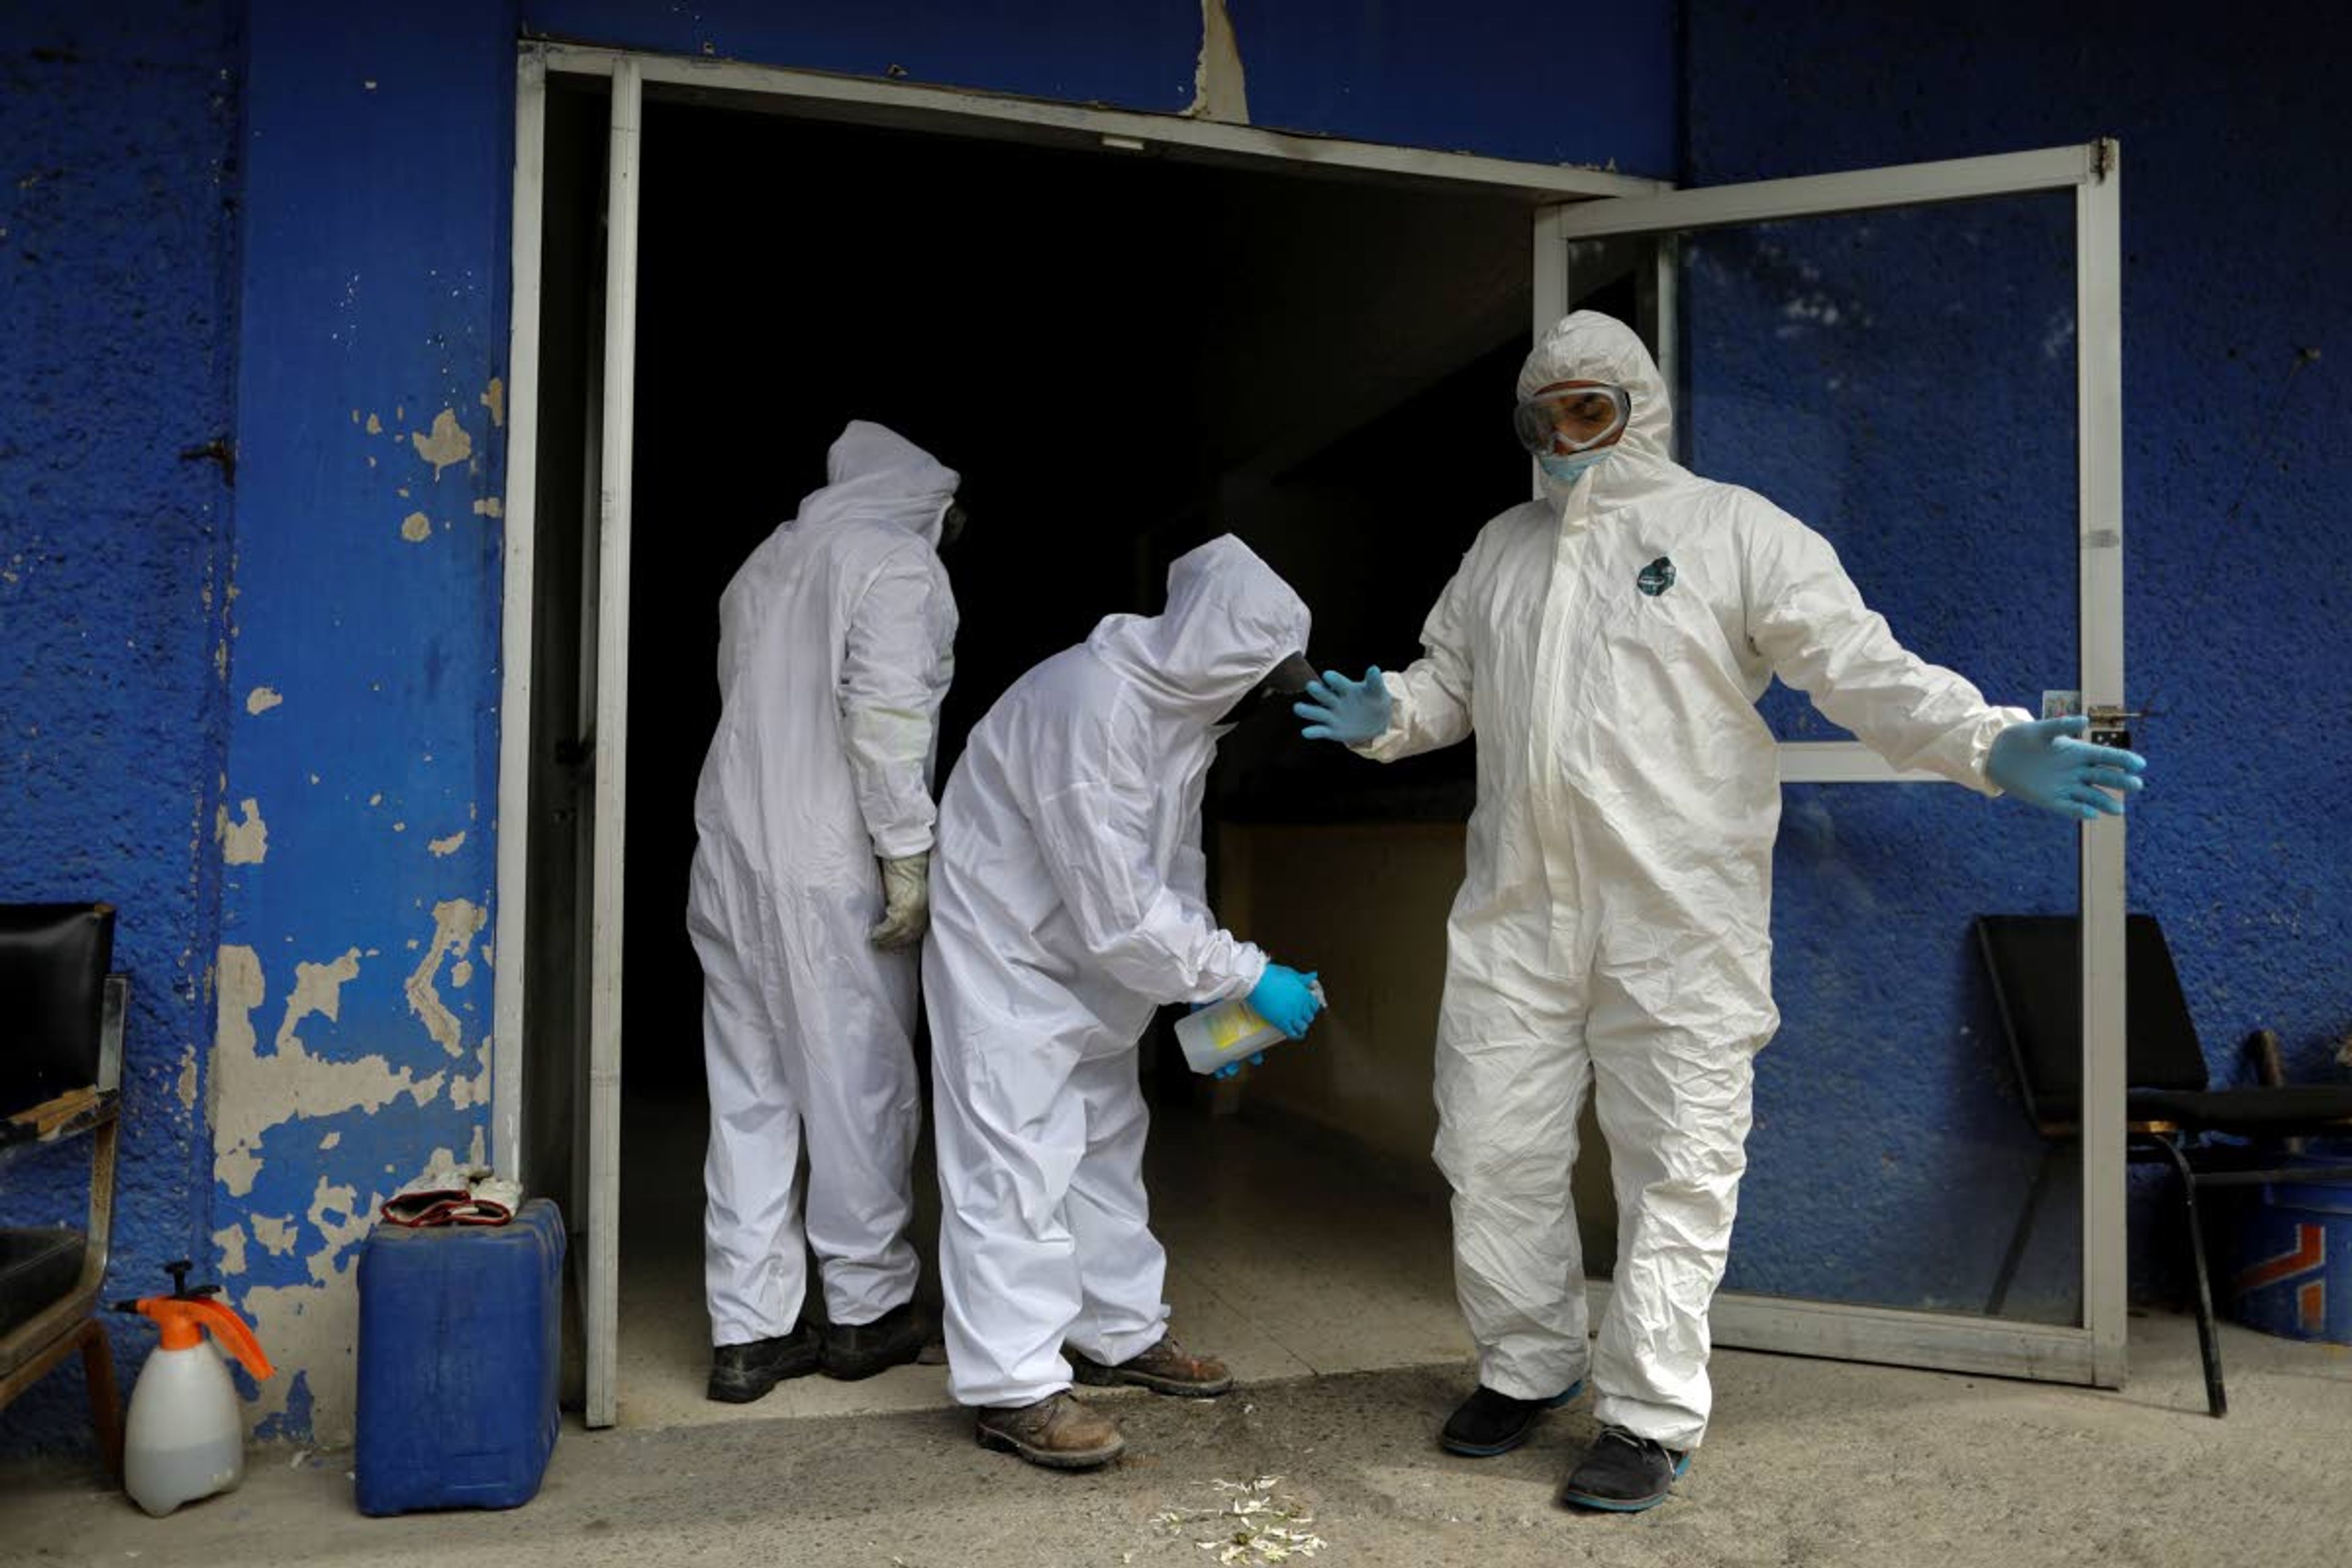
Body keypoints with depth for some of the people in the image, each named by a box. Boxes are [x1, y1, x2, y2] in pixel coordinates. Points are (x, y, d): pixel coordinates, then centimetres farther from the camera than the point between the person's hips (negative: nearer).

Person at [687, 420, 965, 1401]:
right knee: (858, 1085, 5)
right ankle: (865, 1310, 17)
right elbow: (886, 711, -16)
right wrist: (907, 852, -13)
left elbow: (746, 702, 15)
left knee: (749, 1094, 9)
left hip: (731, 853, 7)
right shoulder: (896, 559, -4)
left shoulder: (767, 562, 18)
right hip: (828, 867, -7)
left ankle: (747, 1331, 13)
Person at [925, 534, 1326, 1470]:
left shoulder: (1186, 709, -3)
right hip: (1008, 952, -10)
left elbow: (1175, 866, 7)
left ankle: (1121, 1332, 31)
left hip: (1091, 963, 10)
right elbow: (1120, 913, -31)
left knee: (1105, 1141, 17)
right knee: (1015, 1160, -6)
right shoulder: (1088, 709, -33)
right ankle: (1014, 1387, 3)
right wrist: (1245, 977, -23)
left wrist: (1211, 993, -2)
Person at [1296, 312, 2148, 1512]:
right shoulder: (1502, 547, 16)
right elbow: (1447, 679, 23)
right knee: (1492, 1151, 10)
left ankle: (1649, 1416, 17)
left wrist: (1991, 747, -21)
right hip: (1514, 915, 5)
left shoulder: (1732, 531, -1)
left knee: (1676, 1168, 2)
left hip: (1676, 921, -4)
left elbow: (1862, 667, -7)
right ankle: (1528, 1365, 30)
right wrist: (1386, 718, 1)